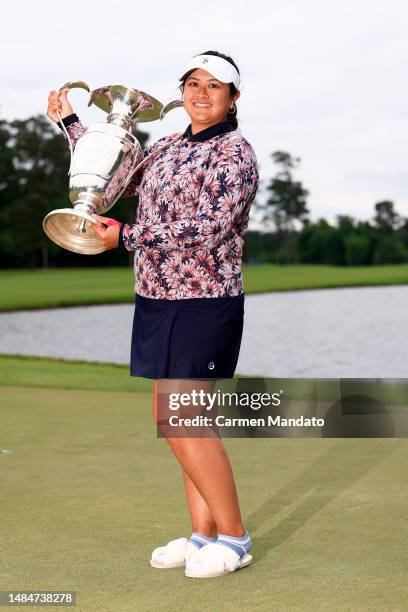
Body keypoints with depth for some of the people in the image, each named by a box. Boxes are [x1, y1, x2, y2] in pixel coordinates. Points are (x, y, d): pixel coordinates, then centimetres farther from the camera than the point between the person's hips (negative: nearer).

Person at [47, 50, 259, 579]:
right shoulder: (169, 147, 15)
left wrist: (126, 237, -18)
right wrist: (70, 121, 26)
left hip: (203, 304, -8)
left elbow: (207, 230, -20)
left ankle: (234, 538, 4)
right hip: (156, 300, 8)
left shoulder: (235, 154, -9)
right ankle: (202, 533, 18)